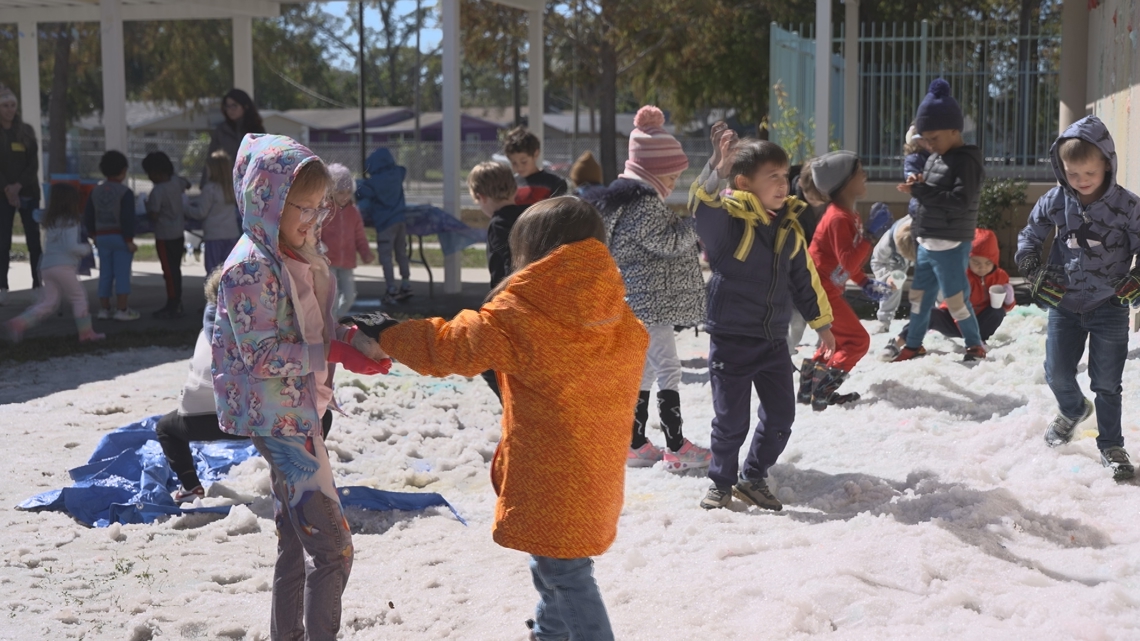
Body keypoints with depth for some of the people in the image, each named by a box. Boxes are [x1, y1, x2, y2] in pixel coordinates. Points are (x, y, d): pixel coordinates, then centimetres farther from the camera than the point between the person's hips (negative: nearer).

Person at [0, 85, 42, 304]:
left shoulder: (26, 130, 5)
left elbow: (34, 163, 0)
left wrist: (19, 185, -12)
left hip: (28, 192, 1)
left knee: (34, 240, -1)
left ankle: (38, 285, 1)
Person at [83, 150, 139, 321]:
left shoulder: (95, 191, 7)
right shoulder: (125, 192, -12)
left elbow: (88, 217, 9)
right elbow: (127, 218, -18)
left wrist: (93, 235, 19)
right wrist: (129, 240, -13)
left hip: (102, 236, 6)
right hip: (120, 237, -6)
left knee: (105, 274, 11)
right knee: (122, 274, -2)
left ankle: (103, 308, 14)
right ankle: (121, 310, -3)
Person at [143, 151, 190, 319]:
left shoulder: (157, 191, -21)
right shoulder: (176, 181, 1)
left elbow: (153, 216, -20)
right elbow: (187, 185, 23)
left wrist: (147, 208, -2)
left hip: (165, 235, -8)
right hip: (179, 232, 8)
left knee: (169, 271, -2)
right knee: (175, 269, 15)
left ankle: (173, 307, 2)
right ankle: (176, 304, 22)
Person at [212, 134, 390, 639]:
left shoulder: (298, 256, 8)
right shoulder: (251, 268, -19)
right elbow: (262, 355, -22)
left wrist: (351, 338, -4)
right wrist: (335, 352, -24)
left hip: (299, 412, 10)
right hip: (275, 418, -10)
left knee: (297, 539, 19)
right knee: (333, 546, -8)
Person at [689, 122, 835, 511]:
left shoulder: (788, 227, 7)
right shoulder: (726, 219, -14)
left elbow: (804, 278, 17)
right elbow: (702, 201, -37)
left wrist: (821, 321, 22)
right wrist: (718, 169, -56)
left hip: (774, 339, 6)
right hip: (731, 338, -6)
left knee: (780, 417, 9)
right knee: (731, 419, 2)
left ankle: (753, 479, 29)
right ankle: (721, 483, 24)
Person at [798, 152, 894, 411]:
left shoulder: (850, 215, 9)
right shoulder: (838, 218, -22)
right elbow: (849, 263, -30)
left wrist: (865, 283, 12)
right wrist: (872, 233, -30)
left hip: (826, 289, 10)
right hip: (821, 291, -10)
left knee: (840, 338, 22)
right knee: (857, 340, -5)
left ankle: (810, 388, 24)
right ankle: (821, 392, -7)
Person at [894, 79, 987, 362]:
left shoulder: (966, 160, -15)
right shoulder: (935, 158, 12)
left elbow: (961, 201, -25)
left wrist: (920, 190, -25)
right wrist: (917, 184, -1)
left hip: (950, 245, -9)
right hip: (927, 242, 9)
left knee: (955, 298, -3)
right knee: (919, 294, 15)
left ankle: (975, 345, 14)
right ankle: (914, 345, 27)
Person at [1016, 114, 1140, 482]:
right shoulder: (1055, 202, -6)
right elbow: (1029, 238, 8)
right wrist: (1034, 272, -3)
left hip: (1109, 307, -2)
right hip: (1064, 303, 3)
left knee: (1107, 383, 2)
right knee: (1057, 373, 8)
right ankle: (1073, 411, 41)